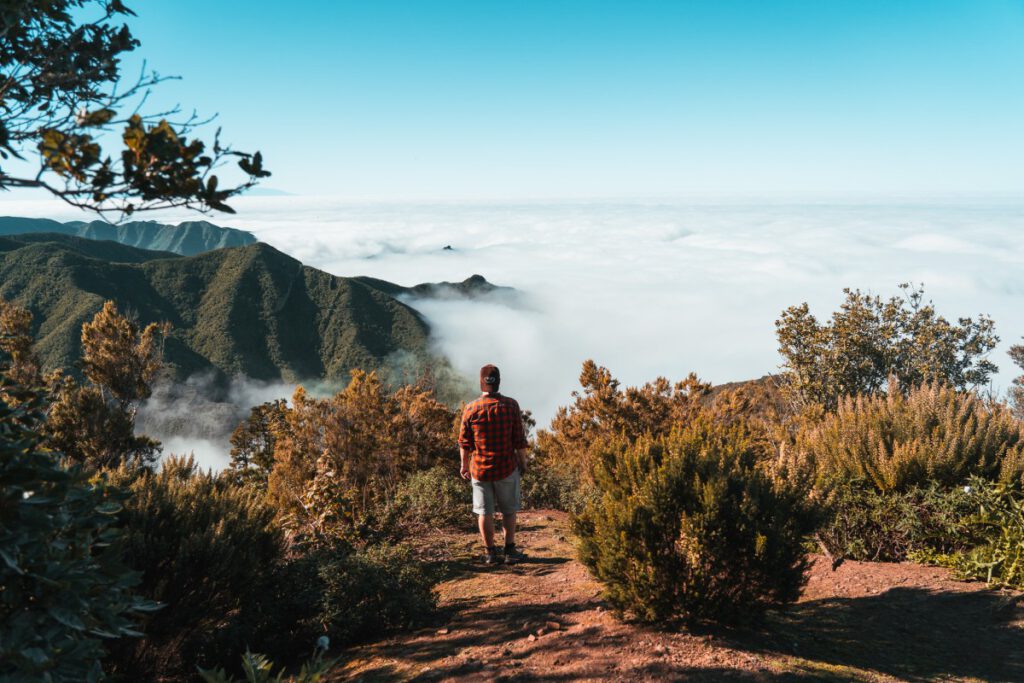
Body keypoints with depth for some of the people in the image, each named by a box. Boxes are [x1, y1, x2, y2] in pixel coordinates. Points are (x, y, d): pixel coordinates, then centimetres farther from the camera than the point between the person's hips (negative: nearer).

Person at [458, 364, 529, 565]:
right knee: (509, 510, 14)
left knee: (484, 512, 11)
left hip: (480, 469, 1)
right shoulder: (511, 405, -10)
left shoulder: (471, 409, -8)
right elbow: (520, 439, -7)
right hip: (507, 468, 0)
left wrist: (464, 465, 12)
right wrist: (523, 462, 6)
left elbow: (464, 443, -2)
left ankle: (490, 553, 17)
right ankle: (510, 551, 17)